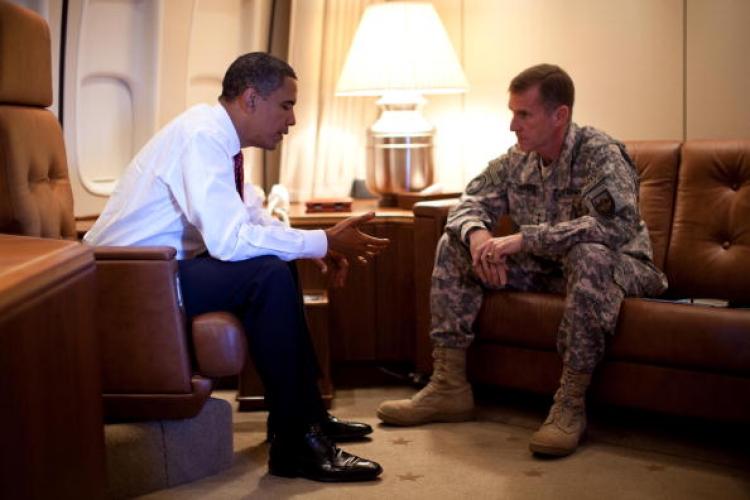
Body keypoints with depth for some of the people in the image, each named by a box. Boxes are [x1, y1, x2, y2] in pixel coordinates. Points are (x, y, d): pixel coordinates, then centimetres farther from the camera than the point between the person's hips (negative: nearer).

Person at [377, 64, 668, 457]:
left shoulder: (600, 154, -21)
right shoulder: (517, 159, 0)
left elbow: (618, 225, -36)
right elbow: (470, 203, 4)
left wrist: (523, 238, -38)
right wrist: (476, 233, -23)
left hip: (616, 266, -7)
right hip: (545, 269, 7)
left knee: (589, 255, -42)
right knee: (454, 244, -4)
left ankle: (570, 404, -33)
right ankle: (449, 387, -5)